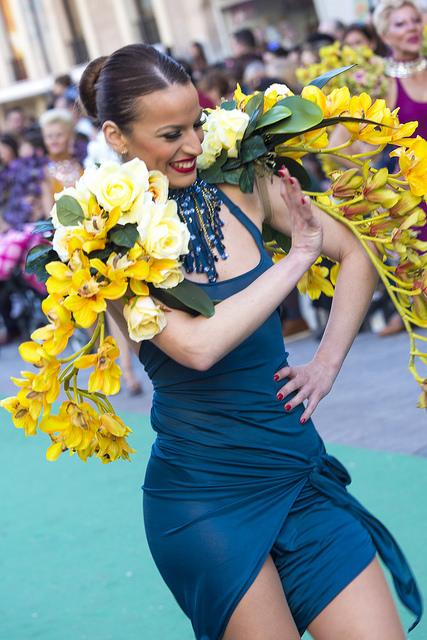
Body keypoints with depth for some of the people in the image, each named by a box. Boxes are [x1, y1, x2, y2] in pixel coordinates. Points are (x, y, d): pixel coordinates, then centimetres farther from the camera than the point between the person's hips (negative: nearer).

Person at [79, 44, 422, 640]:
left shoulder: (237, 189, 2)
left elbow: (357, 252, 12)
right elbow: (198, 344, -25)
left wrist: (327, 362, 5)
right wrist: (299, 255, -16)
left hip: (301, 473, 5)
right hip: (206, 500, -4)